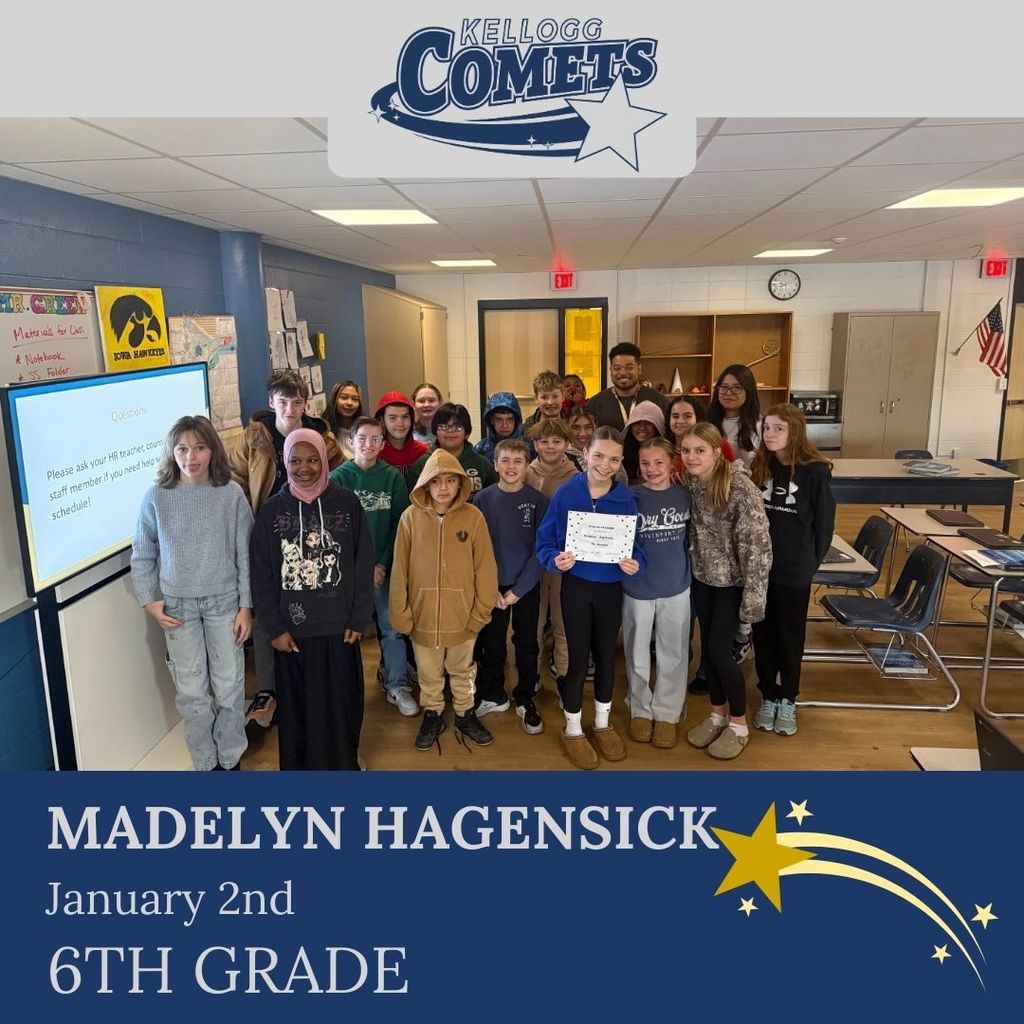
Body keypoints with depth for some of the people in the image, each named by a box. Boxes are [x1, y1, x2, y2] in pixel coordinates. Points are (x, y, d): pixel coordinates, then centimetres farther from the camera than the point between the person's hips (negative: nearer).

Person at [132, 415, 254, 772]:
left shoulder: (232, 494, -8)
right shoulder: (156, 497, -7)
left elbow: (245, 554, -4)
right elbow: (142, 555, 4)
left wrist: (246, 605, -4)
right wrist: (149, 601, -3)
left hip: (224, 601, 0)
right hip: (177, 605, 1)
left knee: (230, 686, 9)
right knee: (191, 691, 9)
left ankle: (231, 759, 29)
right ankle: (205, 762, 28)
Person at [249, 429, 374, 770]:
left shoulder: (346, 502, -3)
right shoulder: (272, 510, 0)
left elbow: (363, 564, -2)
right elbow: (261, 576, 0)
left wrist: (359, 619, -5)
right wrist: (274, 627, -5)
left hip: (339, 626, 0)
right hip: (292, 628, 1)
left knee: (340, 700, 10)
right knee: (298, 703, 10)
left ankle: (343, 761, 30)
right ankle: (301, 764, 28)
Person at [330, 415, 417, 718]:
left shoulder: (393, 477, 1)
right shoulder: (338, 478, -3)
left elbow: (399, 525, 0)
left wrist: (383, 564, -6)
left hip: (384, 566, 1)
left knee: (392, 627, 3)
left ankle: (397, 686, 18)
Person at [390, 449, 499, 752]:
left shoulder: (473, 516, -10)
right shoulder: (411, 517, -9)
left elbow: (485, 567, -5)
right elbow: (400, 569, -4)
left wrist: (482, 610, -5)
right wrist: (400, 612, -4)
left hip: (463, 614, 0)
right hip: (423, 614, 0)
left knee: (462, 670, 20)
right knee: (428, 672, 19)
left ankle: (465, 715, 40)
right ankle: (432, 715, 40)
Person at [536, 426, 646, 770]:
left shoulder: (626, 499, -5)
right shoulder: (565, 494, -10)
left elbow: (637, 545, 1)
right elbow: (545, 541, -6)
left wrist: (635, 563, -20)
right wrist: (556, 559, -25)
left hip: (610, 588, 2)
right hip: (575, 586, -2)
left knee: (606, 655, 16)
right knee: (576, 656, 6)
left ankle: (603, 722, 36)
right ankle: (573, 729, 26)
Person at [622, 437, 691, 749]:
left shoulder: (685, 496, -2)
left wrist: (687, 568, 4)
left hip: (676, 587, 2)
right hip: (637, 587, -1)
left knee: (672, 654, 11)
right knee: (638, 654, 12)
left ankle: (667, 713, 27)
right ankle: (641, 710, 31)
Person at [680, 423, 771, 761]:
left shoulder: (741, 488, -25)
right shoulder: (690, 482, -5)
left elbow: (757, 543, -24)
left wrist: (753, 593, -24)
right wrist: (691, 565, 7)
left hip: (732, 580, -6)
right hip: (702, 576, 6)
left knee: (720, 650, -4)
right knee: (707, 647, 12)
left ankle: (739, 724, 17)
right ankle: (717, 714, 31)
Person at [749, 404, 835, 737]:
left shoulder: (814, 471, -11)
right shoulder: (759, 467, 0)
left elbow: (824, 520, -4)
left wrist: (813, 560, 0)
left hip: (795, 568, -3)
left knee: (791, 636, 10)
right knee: (763, 633, 12)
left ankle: (788, 700, 27)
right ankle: (768, 696, 28)